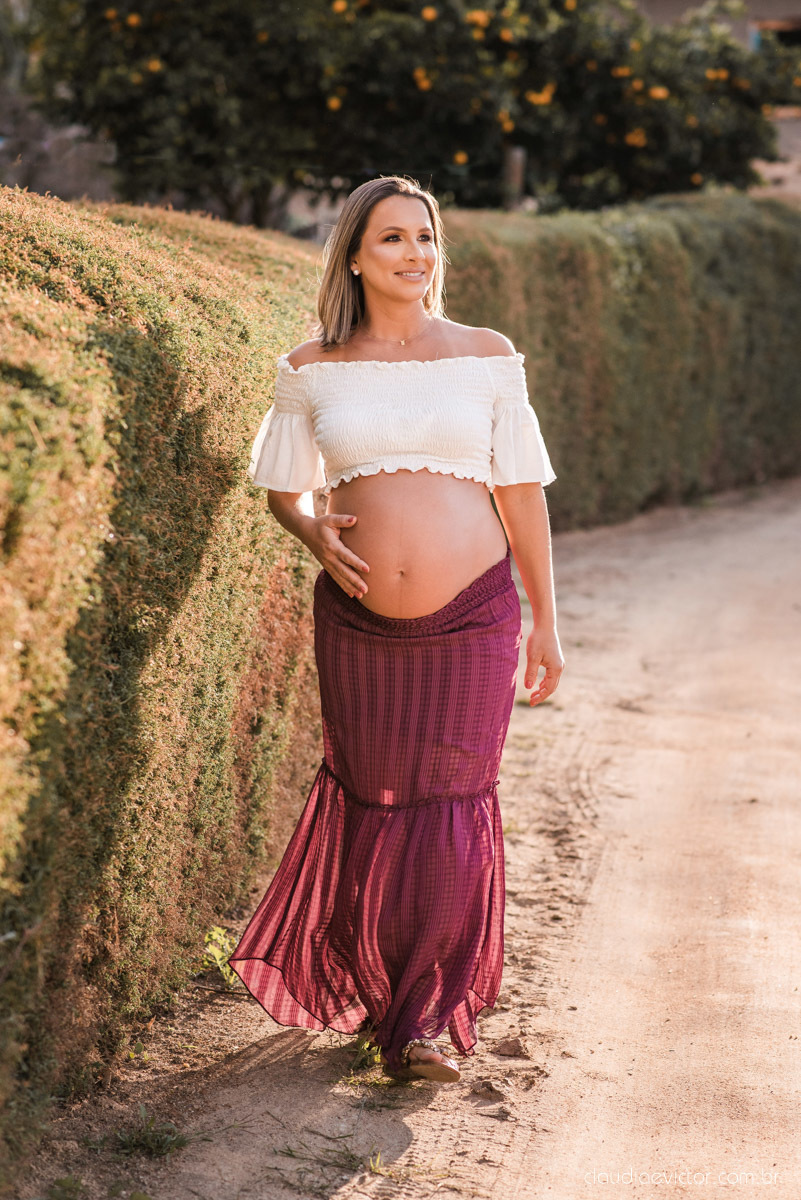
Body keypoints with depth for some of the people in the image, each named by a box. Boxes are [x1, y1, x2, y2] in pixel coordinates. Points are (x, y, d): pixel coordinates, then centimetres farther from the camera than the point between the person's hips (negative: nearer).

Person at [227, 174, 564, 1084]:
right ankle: (370, 981, 32)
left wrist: (545, 623, 7)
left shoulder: (485, 357, 4)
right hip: (359, 624, 1)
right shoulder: (312, 371, 4)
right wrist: (316, 535, -9)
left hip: (472, 618, 0)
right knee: (370, 805, 7)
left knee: (453, 813, -1)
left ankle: (430, 1017, 17)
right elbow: (282, 488, 14)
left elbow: (521, 491, 7)